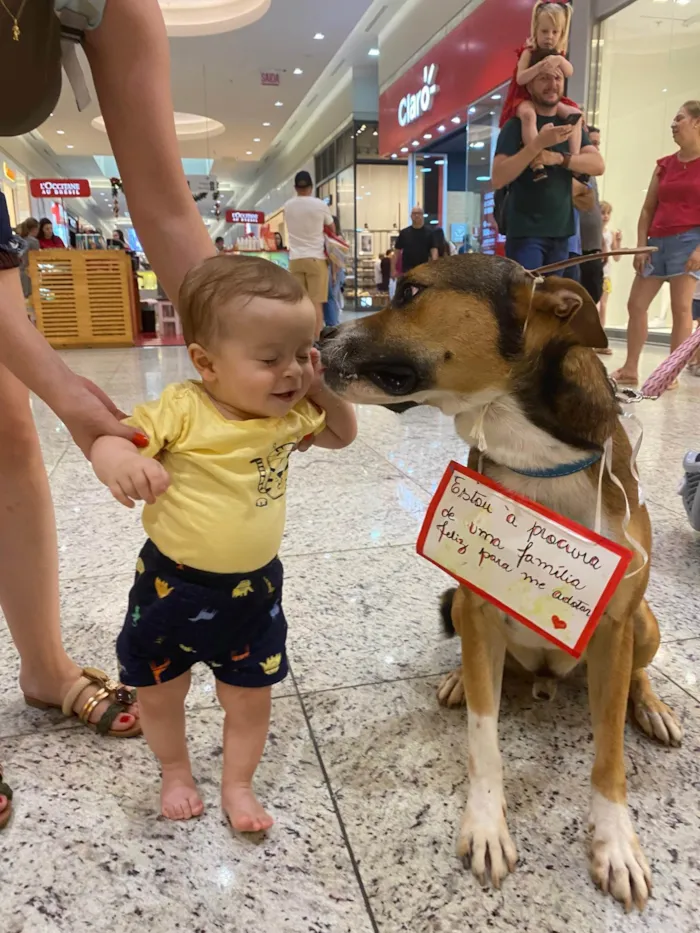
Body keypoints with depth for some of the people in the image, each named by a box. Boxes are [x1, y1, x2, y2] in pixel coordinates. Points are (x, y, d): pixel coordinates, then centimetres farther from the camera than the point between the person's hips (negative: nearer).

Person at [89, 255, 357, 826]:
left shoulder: (291, 412, -6)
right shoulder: (183, 409, -21)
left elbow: (343, 436, 10)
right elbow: (112, 439, -24)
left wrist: (323, 389, -9)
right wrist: (121, 462, -48)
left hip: (254, 587, 3)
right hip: (172, 585, -2)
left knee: (251, 694, 15)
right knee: (160, 691, 19)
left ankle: (238, 785, 42)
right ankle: (176, 772, 49)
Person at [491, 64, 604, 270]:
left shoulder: (571, 125, 14)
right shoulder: (517, 125, -2)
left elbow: (598, 165, 0)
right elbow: (498, 179, -15)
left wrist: (559, 158, -17)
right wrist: (538, 143, -24)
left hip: (561, 232, 6)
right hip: (525, 232, -5)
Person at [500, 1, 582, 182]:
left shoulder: (558, 54, 9)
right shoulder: (529, 52, -6)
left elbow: (569, 73, -8)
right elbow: (520, 79, -21)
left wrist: (560, 60, -27)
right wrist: (539, 66, -33)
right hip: (525, 98, -6)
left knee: (575, 114, -11)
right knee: (528, 114, -41)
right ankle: (537, 163, -51)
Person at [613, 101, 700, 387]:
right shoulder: (664, 164, 14)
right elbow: (648, 208, 12)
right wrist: (641, 246, 2)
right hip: (657, 242, 6)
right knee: (636, 304, 2)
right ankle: (630, 369, 9)